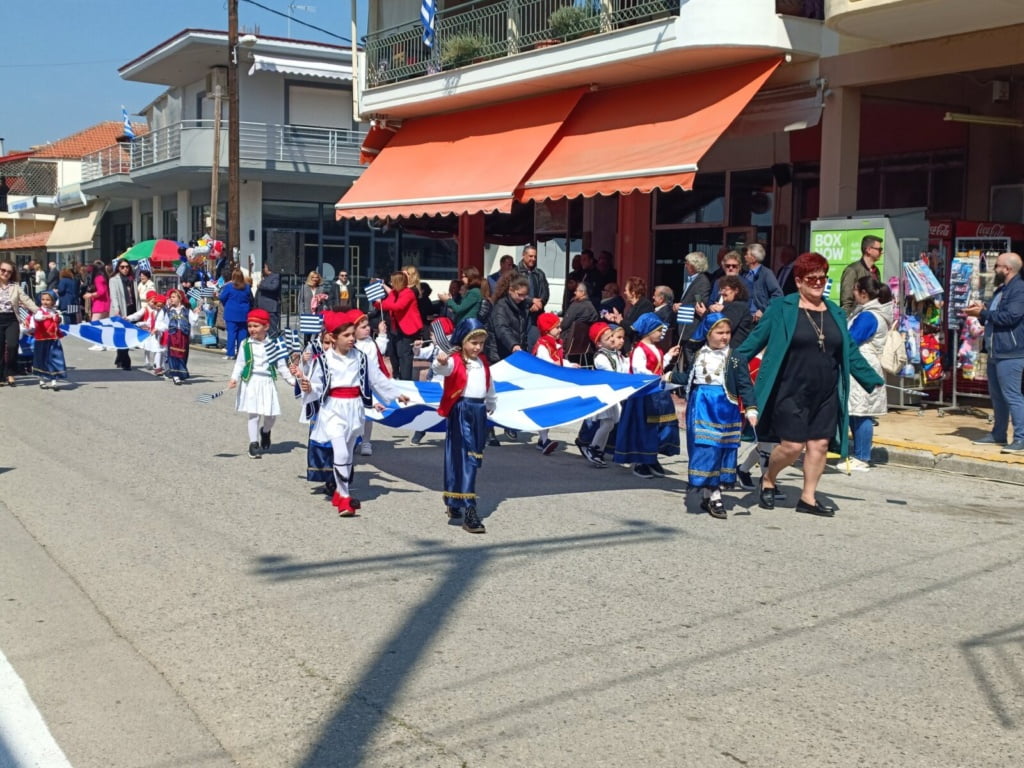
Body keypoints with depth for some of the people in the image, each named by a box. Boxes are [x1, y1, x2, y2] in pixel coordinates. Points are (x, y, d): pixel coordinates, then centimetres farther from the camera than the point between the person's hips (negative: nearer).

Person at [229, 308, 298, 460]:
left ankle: (265, 431, 34)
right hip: (251, 382, -2)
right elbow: (240, 364, -1)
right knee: (253, 414, -3)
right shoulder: (245, 344, 0)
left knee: (272, 414, 2)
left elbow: (281, 365, 10)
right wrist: (234, 378, -15)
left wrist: (292, 379, 8)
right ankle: (253, 443, 5)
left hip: (268, 382, 2)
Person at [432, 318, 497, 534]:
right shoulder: (454, 361, -9)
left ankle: (454, 503, 29)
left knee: (473, 460, 13)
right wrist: (440, 362, -53)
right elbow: (441, 369, -31)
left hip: (479, 412, 8)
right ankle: (468, 511, -14)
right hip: (460, 412, -8)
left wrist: (491, 405, 40)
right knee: (464, 460, -11)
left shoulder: (483, 362, 14)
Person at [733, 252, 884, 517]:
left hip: (826, 395, 5)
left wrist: (874, 381, 16)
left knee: (820, 444, 4)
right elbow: (755, 340, -3)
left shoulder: (835, 313, 13)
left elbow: (850, 353, 17)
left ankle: (808, 497, 17)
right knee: (792, 445, -6)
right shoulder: (781, 309, -2)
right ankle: (768, 480, 22)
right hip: (791, 393, -5)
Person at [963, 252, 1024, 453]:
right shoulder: (1001, 290, 20)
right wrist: (980, 312, 8)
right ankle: (998, 434, 24)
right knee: (997, 395, 15)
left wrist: (983, 313, -15)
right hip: (995, 352, 11)